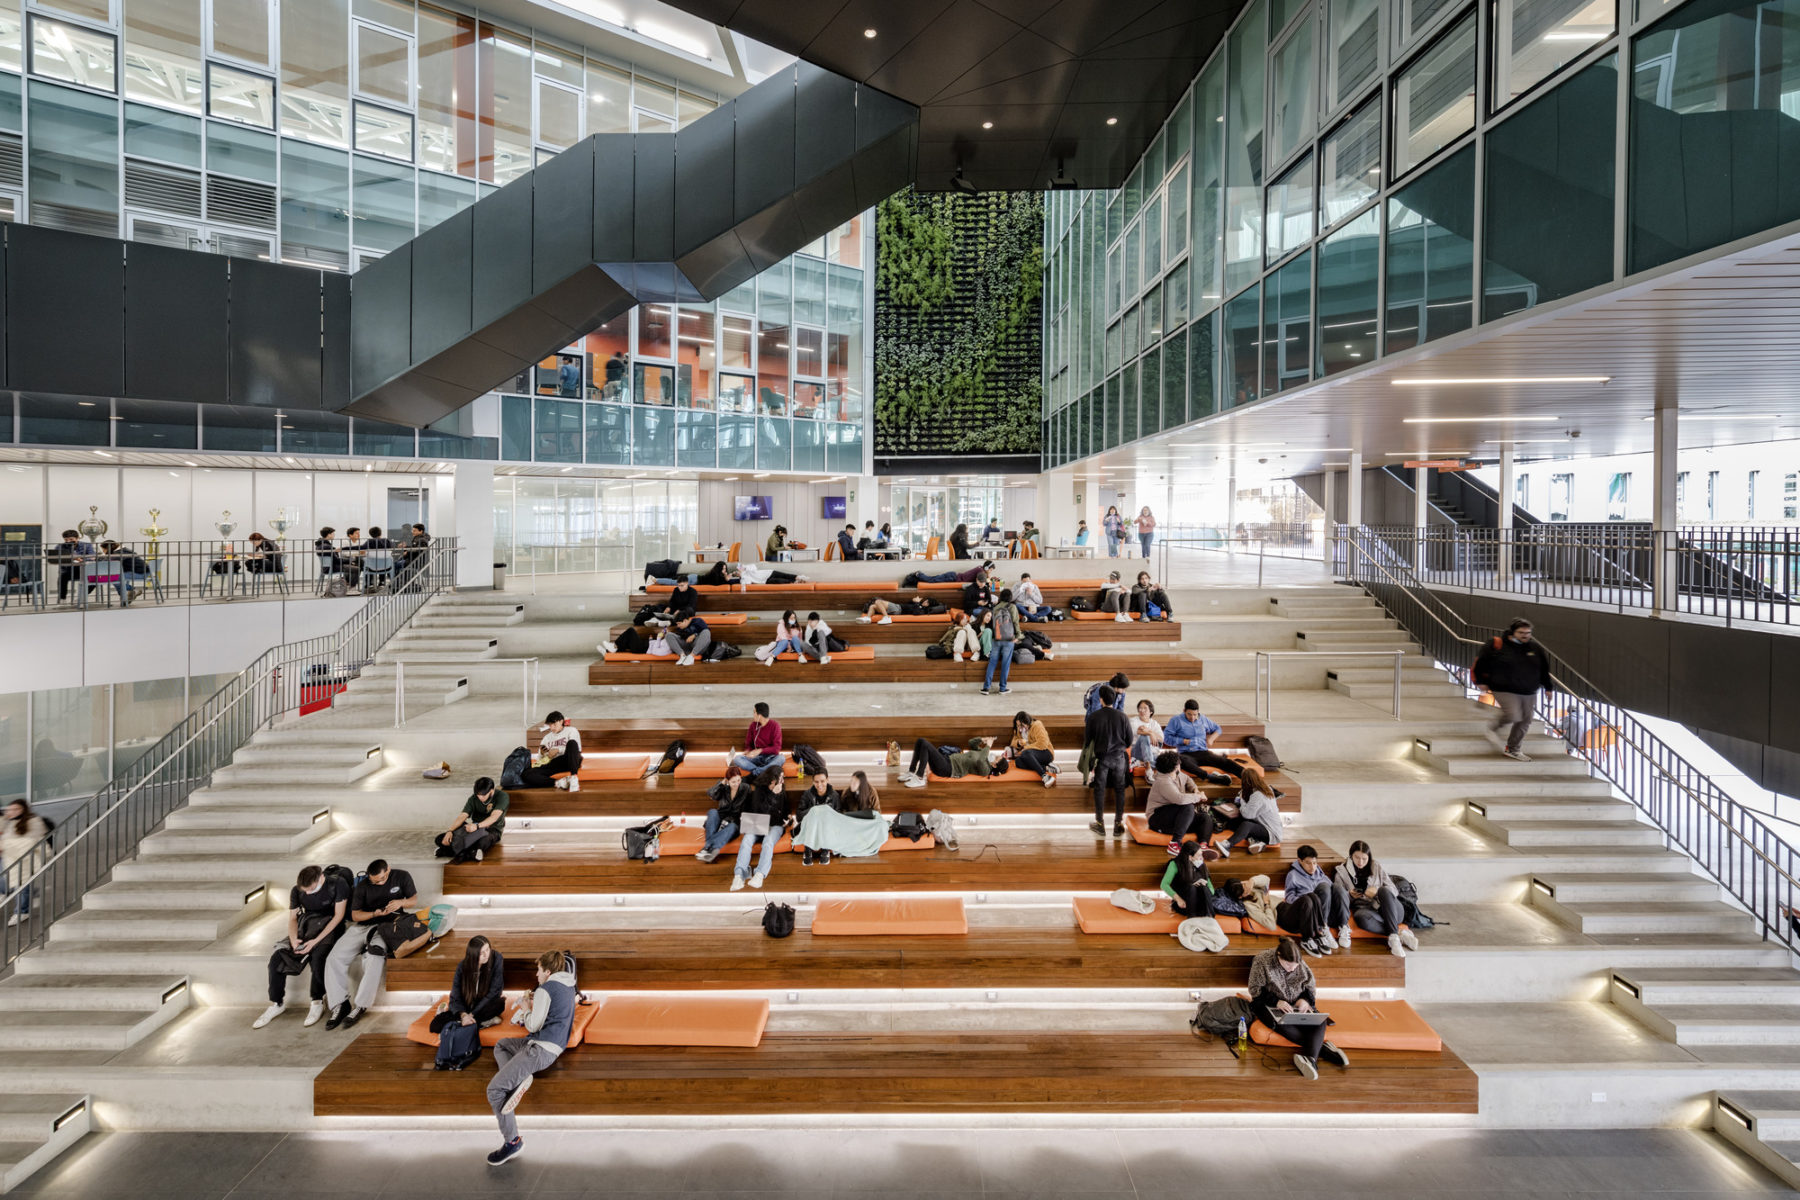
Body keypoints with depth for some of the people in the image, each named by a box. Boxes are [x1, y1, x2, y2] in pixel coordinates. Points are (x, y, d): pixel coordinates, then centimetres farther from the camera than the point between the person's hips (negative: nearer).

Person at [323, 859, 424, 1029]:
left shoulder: (401, 877, 2)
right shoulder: (363, 886, 4)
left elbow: (414, 899, 8)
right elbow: (355, 914, 6)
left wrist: (401, 902, -15)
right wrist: (375, 914, -14)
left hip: (386, 926, -3)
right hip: (362, 926, 3)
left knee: (375, 959, -32)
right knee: (334, 958, -16)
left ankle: (360, 1007, -23)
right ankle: (339, 1005, -10)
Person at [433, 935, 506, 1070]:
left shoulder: (496, 959, -19)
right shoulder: (463, 966, -14)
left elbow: (493, 992, -21)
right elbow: (455, 997, -16)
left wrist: (471, 1015, -27)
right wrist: (463, 1015, -37)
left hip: (485, 1006, -1)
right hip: (466, 1007, 2)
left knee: (499, 1003, -37)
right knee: (436, 1025, -22)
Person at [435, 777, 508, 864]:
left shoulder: (501, 796, -13)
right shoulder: (473, 798, 0)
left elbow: (494, 817, -26)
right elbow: (462, 816, -9)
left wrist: (477, 826, -42)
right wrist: (450, 831, -27)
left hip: (492, 830, -5)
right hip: (475, 830, 5)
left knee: (483, 842, -43)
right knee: (440, 839, -12)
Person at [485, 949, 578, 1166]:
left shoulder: (545, 990, -12)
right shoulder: (569, 987, 15)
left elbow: (534, 1025, -10)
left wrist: (526, 1012, 8)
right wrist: (535, 1005, 20)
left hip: (541, 1049, -10)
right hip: (555, 1045, 10)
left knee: (494, 1089, -14)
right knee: (500, 1045, 28)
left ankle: (512, 1141, -12)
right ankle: (518, 1079, 2)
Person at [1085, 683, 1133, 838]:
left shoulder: (1093, 717, -11)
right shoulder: (1122, 716, -6)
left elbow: (1087, 739, -2)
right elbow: (1129, 740, 2)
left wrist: (1084, 727, 17)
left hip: (1101, 757, -1)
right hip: (1119, 757, 1)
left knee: (1099, 790, 9)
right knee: (1119, 790, 10)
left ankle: (1100, 824, 15)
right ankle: (1118, 825, 14)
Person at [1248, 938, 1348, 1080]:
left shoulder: (1300, 965, -1)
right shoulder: (1262, 962, -15)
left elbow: (1311, 986, 11)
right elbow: (1255, 989, -13)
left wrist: (1305, 999, -10)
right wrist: (1276, 1002, -24)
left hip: (1296, 1005, 4)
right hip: (1270, 1005, -4)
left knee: (1319, 1022, -26)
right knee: (1283, 1026, -36)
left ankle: (1310, 1058, -44)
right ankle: (1322, 1049, -30)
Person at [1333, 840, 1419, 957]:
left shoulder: (1377, 868, 14)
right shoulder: (1341, 872, 11)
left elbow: (1394, 890, 7)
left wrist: (1378, 891, -14)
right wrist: (1349, 895, -13)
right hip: (1363, 908, -1)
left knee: (1384, 890, -34)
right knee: (1361, 918, -40)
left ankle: (1394, 937, -39)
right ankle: (1400, 933, -33)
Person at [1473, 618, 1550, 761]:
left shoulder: (1536, 649, 8)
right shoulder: (1497, 645, -7)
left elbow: (1544, 669, 20)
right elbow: (1480, 662, 1)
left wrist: (1547, 687, 19)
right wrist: (1481, 681, 1)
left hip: (1529, 692, 6)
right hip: (1505, 690, -6)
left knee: (1524, 721, 6)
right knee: (1513, 715, -22)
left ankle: (1512, 749, 21)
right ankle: (1493, 728, 10)